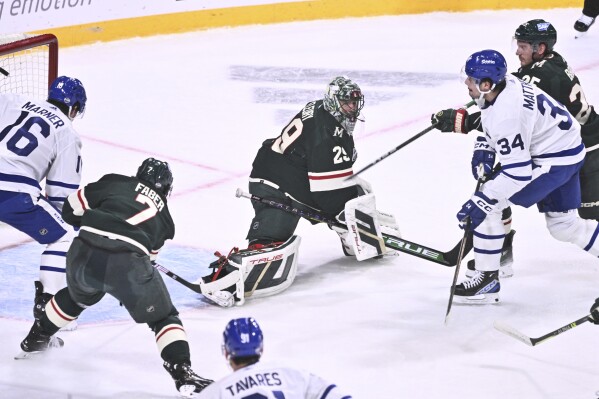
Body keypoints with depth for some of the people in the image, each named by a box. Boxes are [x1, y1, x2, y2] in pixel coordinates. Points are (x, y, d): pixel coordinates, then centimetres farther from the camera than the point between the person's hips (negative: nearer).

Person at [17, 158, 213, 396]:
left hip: (84, 254, 2)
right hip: (127, 264, -2)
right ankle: (182, 372, -6)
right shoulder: (163, 215, 27)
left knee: (78, 296, 35)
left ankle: (36, 339, 52)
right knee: (163, 318, 14)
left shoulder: (116, 183, 23)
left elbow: (71, 209, 22)